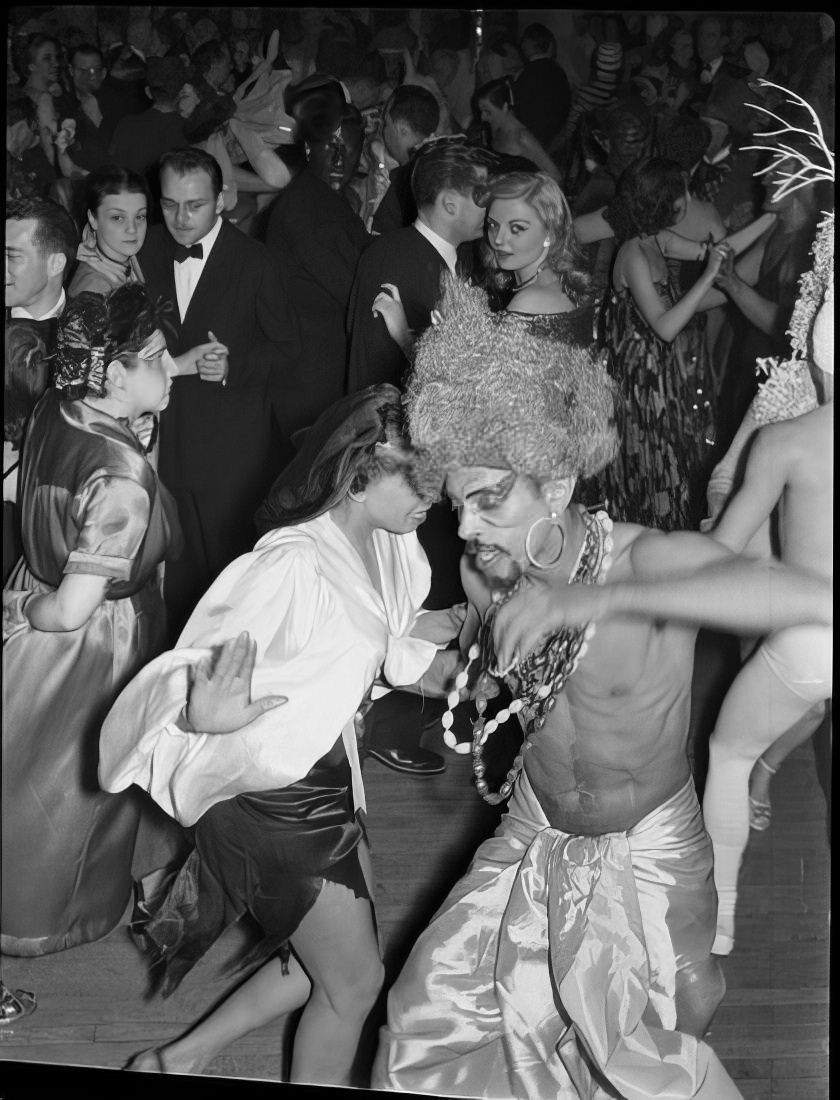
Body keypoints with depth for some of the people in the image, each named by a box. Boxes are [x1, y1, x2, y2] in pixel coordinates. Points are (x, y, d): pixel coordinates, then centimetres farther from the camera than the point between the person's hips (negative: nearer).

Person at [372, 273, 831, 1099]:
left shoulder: (652, 560, -31)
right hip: (535, 835, 4)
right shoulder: (485, 572, -14)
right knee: (433, 1007, 10)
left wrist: (594, 598, -58)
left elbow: (813, 598, -53)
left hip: (645, 853, -4)